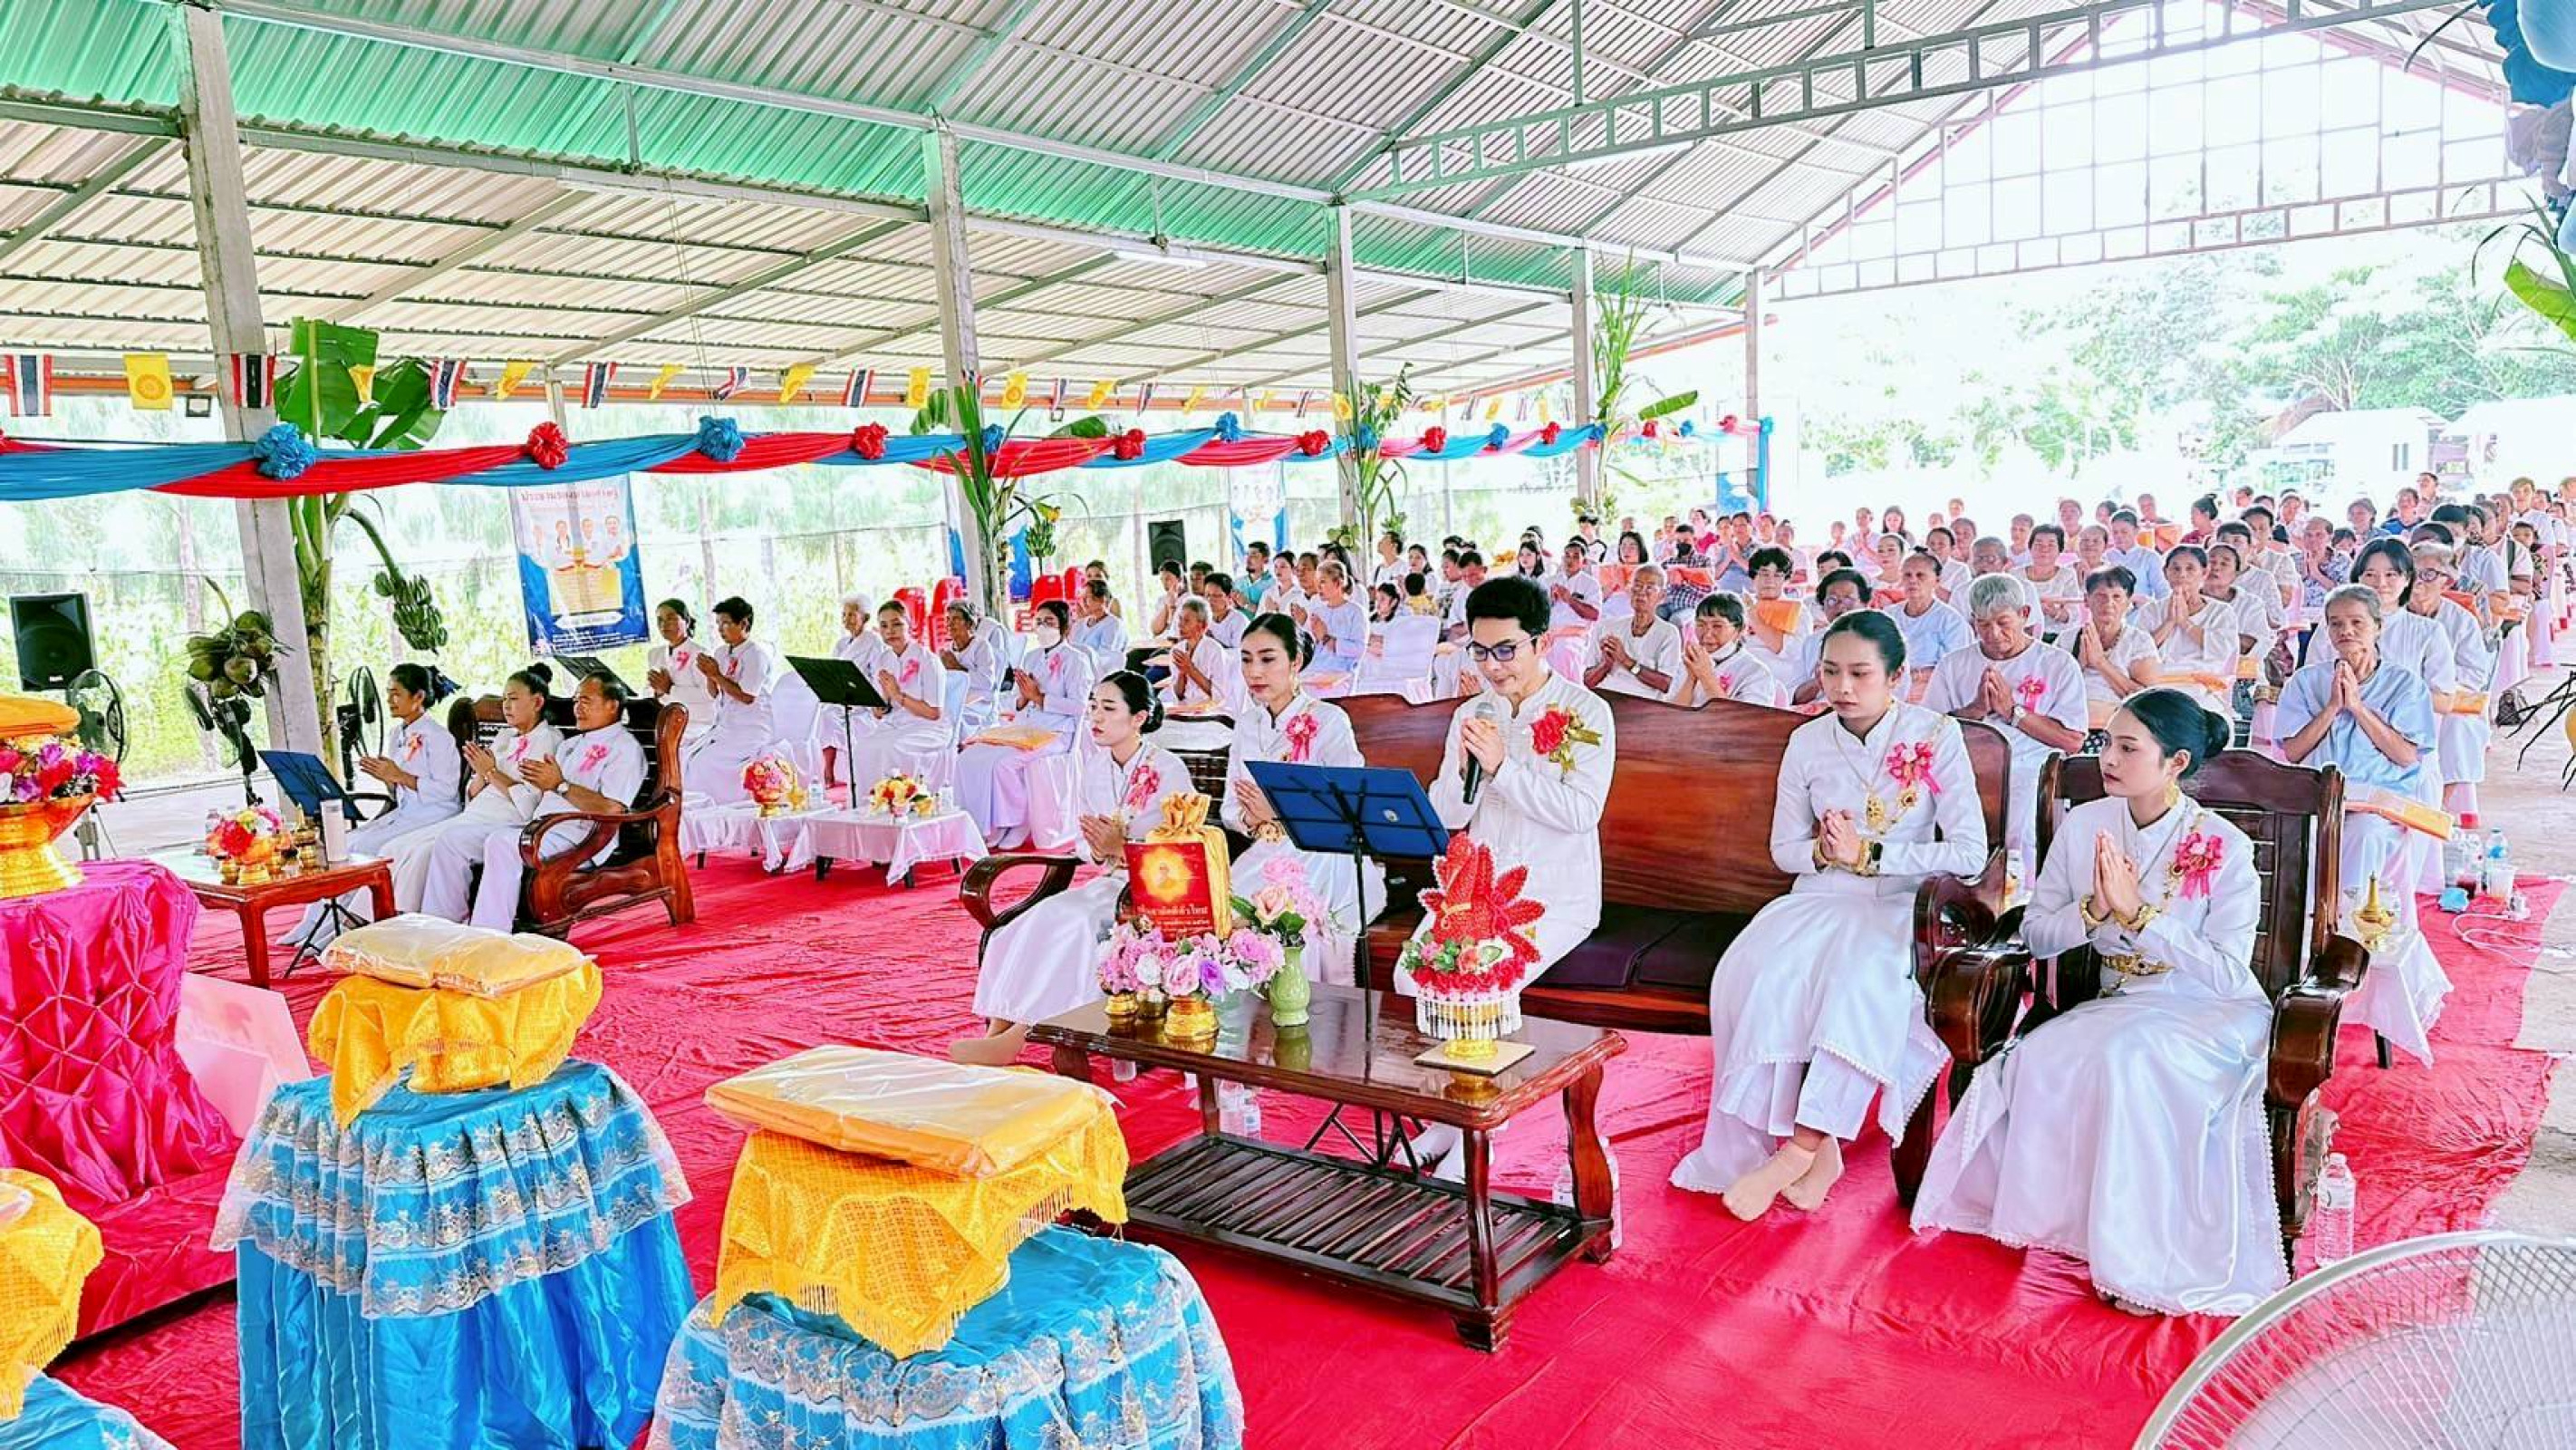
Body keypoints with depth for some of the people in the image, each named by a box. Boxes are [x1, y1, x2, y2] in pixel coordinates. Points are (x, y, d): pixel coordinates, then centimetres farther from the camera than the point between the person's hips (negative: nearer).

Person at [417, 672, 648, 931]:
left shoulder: (624, 747, -2)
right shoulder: (569, 744, 29)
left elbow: (613, 810, -17)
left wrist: (560, 785, -17)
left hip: (577, 836, -10)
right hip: (537, 827, 10)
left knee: (501, 843, -34)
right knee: (450, 840, -1)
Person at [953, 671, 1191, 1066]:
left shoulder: (1169, 770, -9)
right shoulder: (1092, 766, 9)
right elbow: (1083, 845, 12)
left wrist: (1121, 849, -22)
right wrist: (1096, 850, -12)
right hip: (1111, 883, 6)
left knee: (1070, 919, -29)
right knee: (1050, 915, -23)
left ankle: (1014, 1036, -25)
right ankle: (999, 1029, -28)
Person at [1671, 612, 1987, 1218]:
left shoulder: (1936, 736, -3)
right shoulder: (1808, 742, 6)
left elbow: (1970, 854, -8)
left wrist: (1869, 855, -14)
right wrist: (1824, 851, -10)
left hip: (1901, 905, -3)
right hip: (1820, 899, 3)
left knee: (1860, 978, -36)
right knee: (1755, 972, -28)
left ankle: (1801, 1146, -25)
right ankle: (1818, 1147, -21)